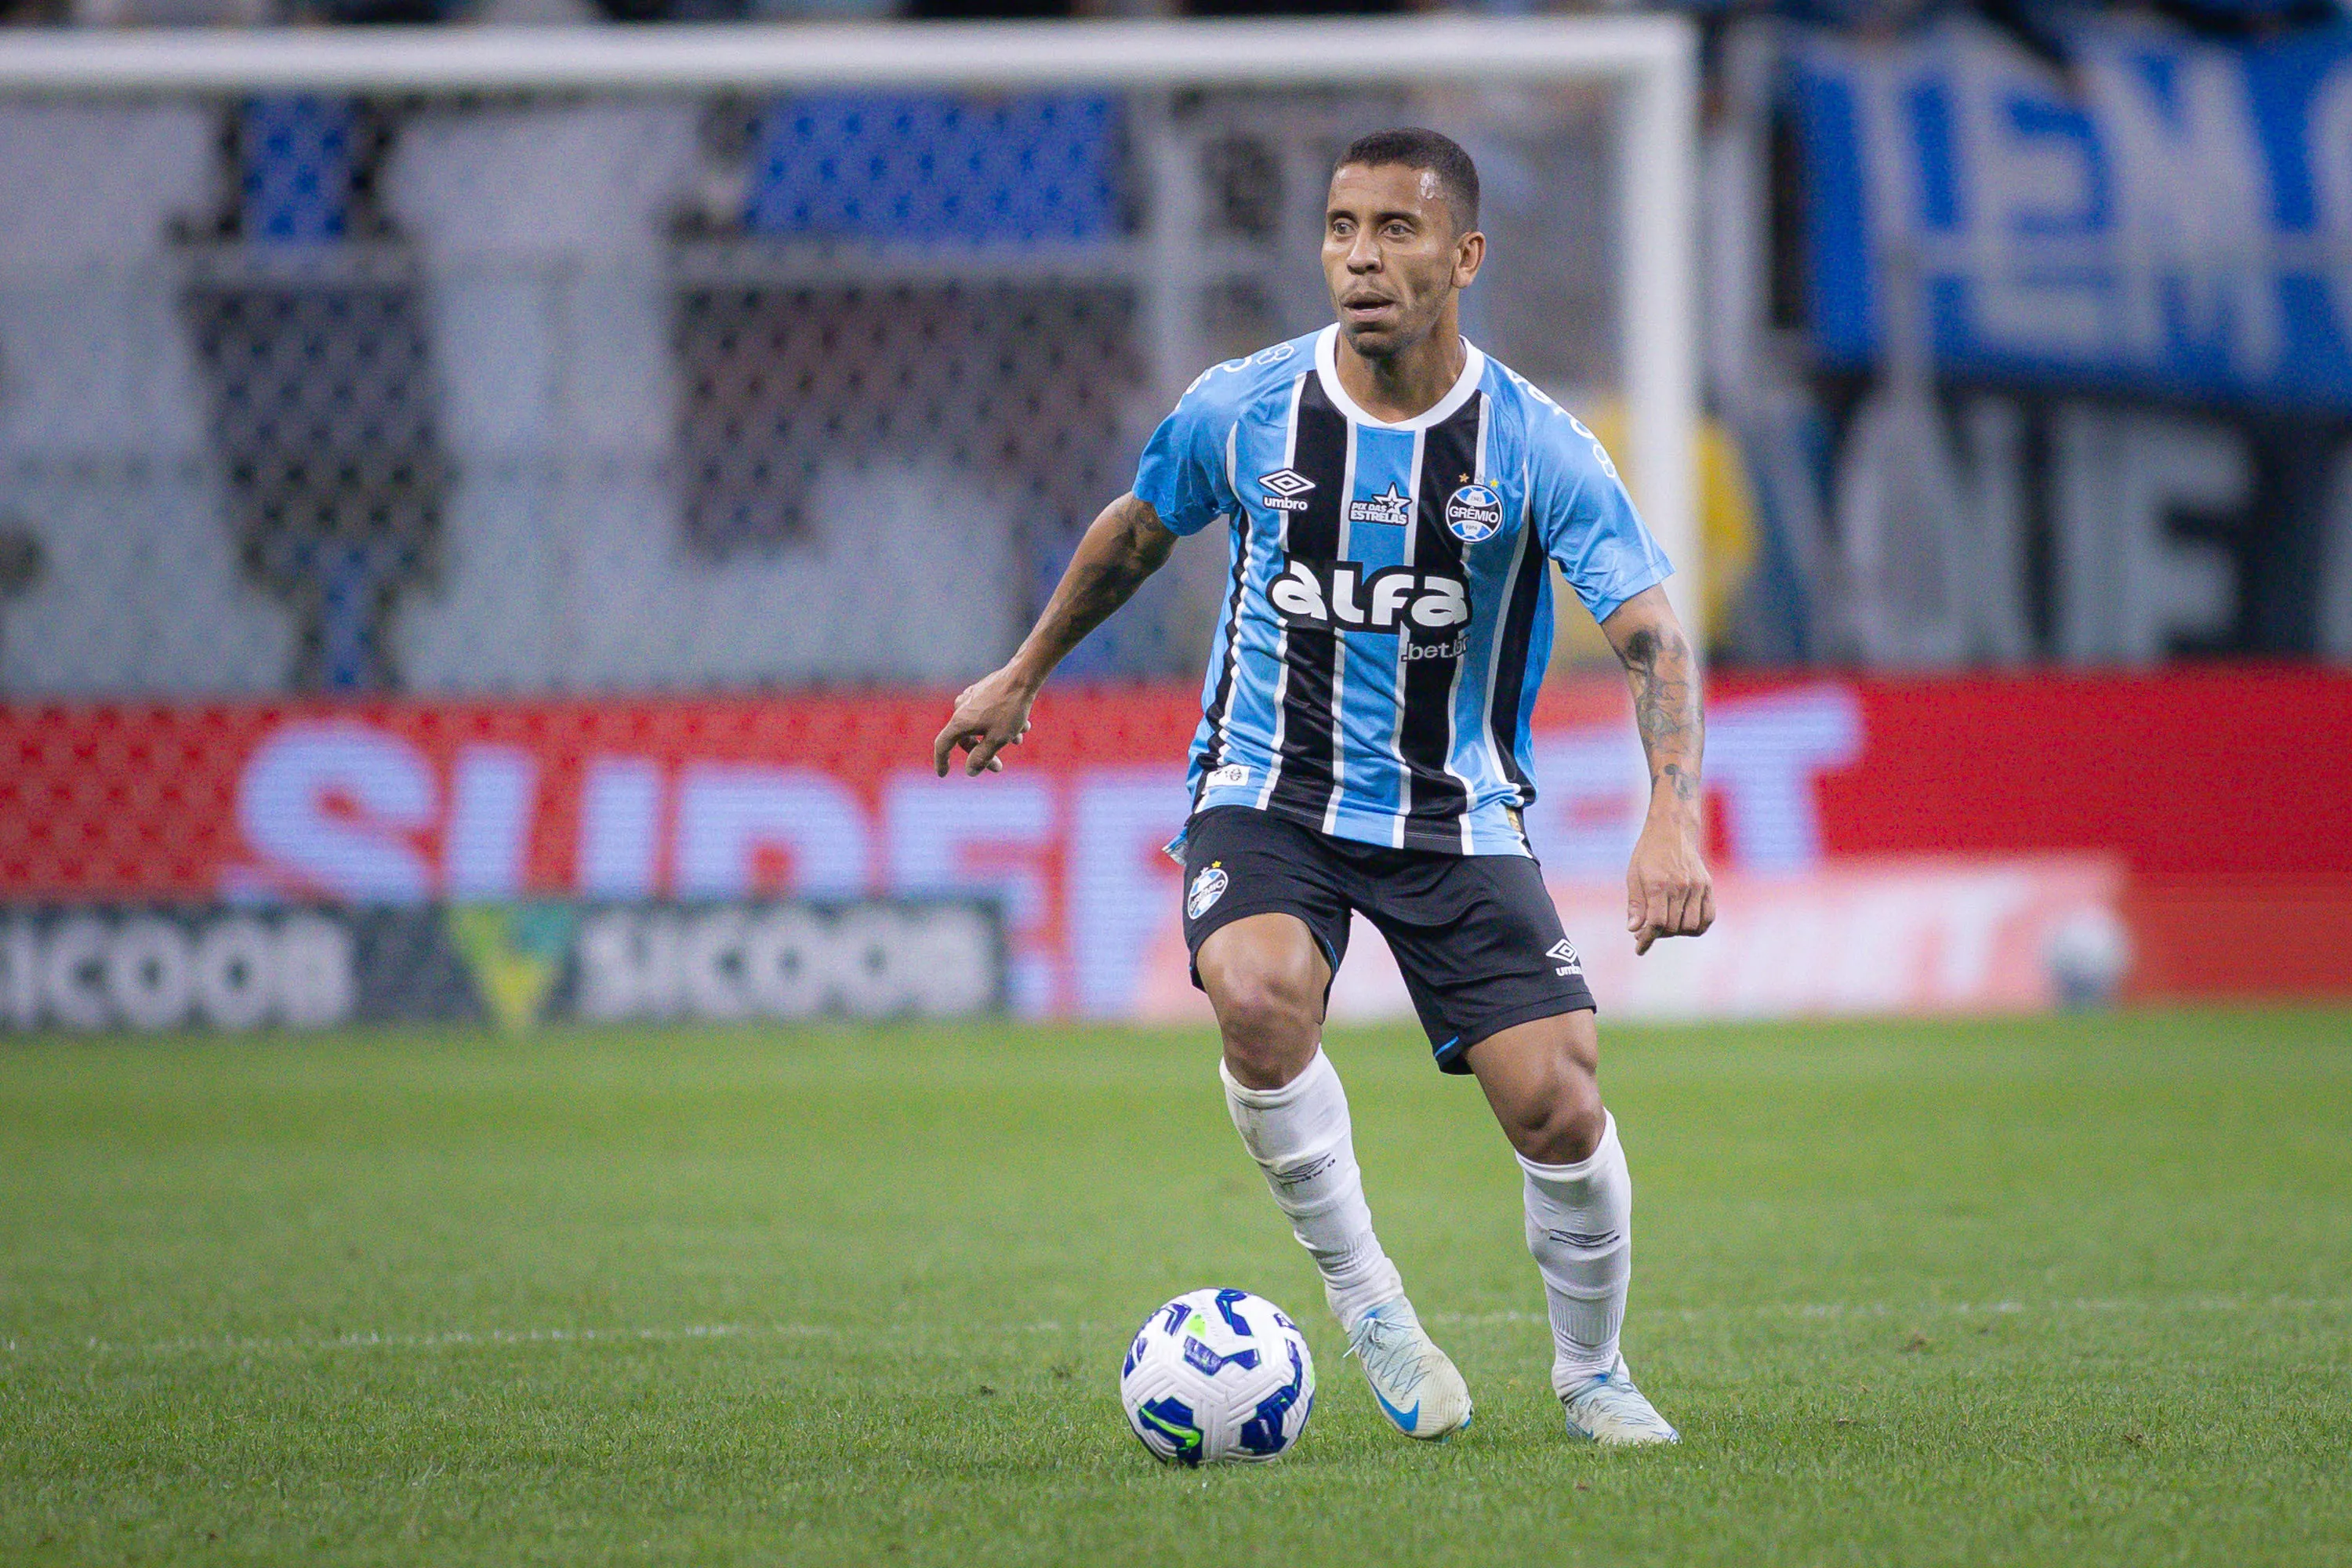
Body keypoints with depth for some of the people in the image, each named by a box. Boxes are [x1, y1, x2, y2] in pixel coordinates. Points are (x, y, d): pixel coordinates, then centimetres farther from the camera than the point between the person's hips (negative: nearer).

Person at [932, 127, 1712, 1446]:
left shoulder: (1538, 447, -13)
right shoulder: (1243, 410, -7)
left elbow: (1653, 636, -18)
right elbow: (1135, 533, 14)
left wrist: (1673, 820, -35)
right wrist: (1024, 678, 25)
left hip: (1460, 815, 0)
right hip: (1270, 793, 0)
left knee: (1559, 1107, -12)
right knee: (1258, 997, -32)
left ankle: (1592, 1373, 17)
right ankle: (1364, 1298, -10)